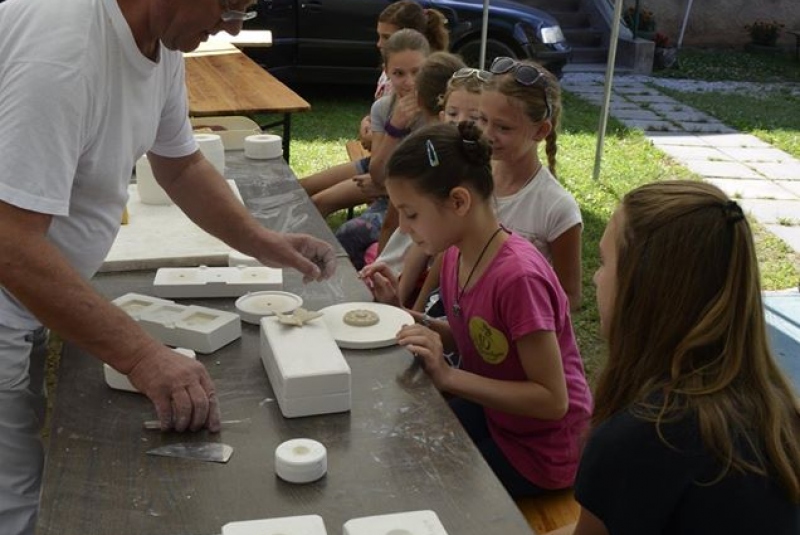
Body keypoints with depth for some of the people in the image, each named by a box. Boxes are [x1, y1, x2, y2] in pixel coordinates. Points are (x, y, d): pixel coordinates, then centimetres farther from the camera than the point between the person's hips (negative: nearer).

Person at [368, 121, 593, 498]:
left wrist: (448, 376, -30)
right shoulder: (456, 254, -7)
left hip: (538, 449, -7)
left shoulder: (517, 276, -30)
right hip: (491, 413, 7)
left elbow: (552, 400, -25)